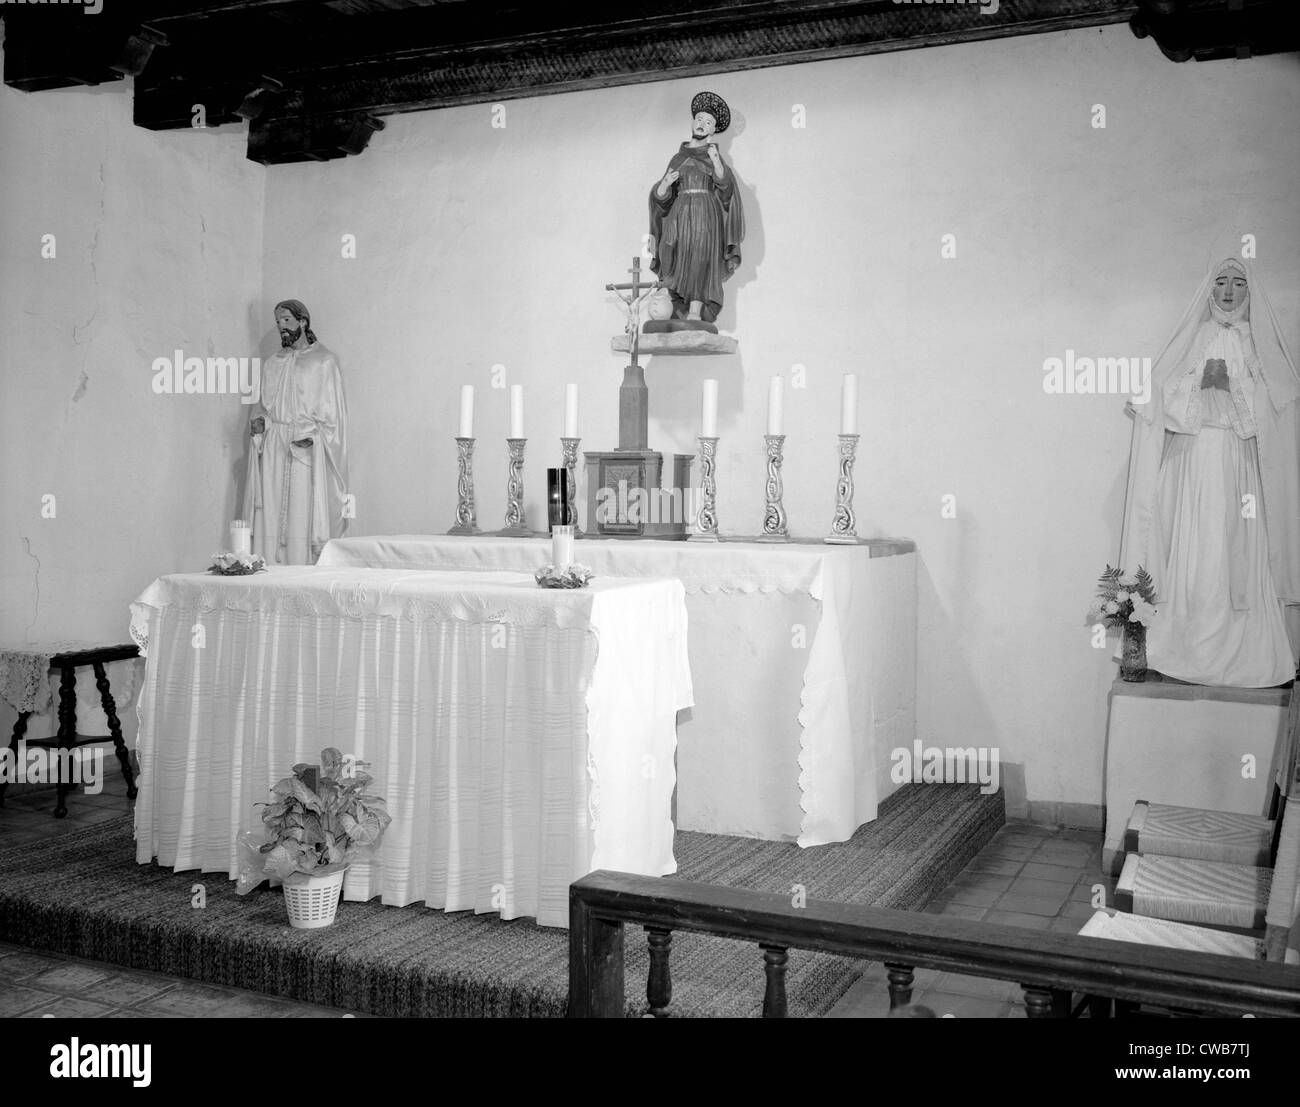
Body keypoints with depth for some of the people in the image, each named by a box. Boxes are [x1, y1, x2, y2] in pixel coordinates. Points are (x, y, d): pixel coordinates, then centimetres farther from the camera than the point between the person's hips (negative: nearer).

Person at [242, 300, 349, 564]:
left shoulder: (324, 362, 2)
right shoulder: (271, 364, 18)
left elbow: (333, 413, -2)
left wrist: (312, 436, -16)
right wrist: (257, 419, 2)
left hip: (307, 450, -5)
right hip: (272, 450, 5)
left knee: (303, 518, -9)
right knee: (269, 519, -2)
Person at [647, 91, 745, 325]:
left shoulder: (715, 157, 14)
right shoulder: (677, 159, 21)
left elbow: (724, 183, -7)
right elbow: (660, 196, 12)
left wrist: (715, 160, -25)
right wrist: (665, 185, -12)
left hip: (706, 217, -3)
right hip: (680, 217, 3)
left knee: (700, 267, -20)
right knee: (681, 269, -11)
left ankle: (695, 319, -27)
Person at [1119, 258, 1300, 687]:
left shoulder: (1259, 342, 11)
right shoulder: (1193, 338, 11)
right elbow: (1165, 396, 5)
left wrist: (1234, 386, -8)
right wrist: (1201, 383, -9)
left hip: (1243, 463, 0)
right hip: (1196, 462, 0)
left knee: (1242, 552, -6)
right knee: (1195, 551, -7)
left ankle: (1244, 653, -1)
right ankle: (1193, 649, -2)